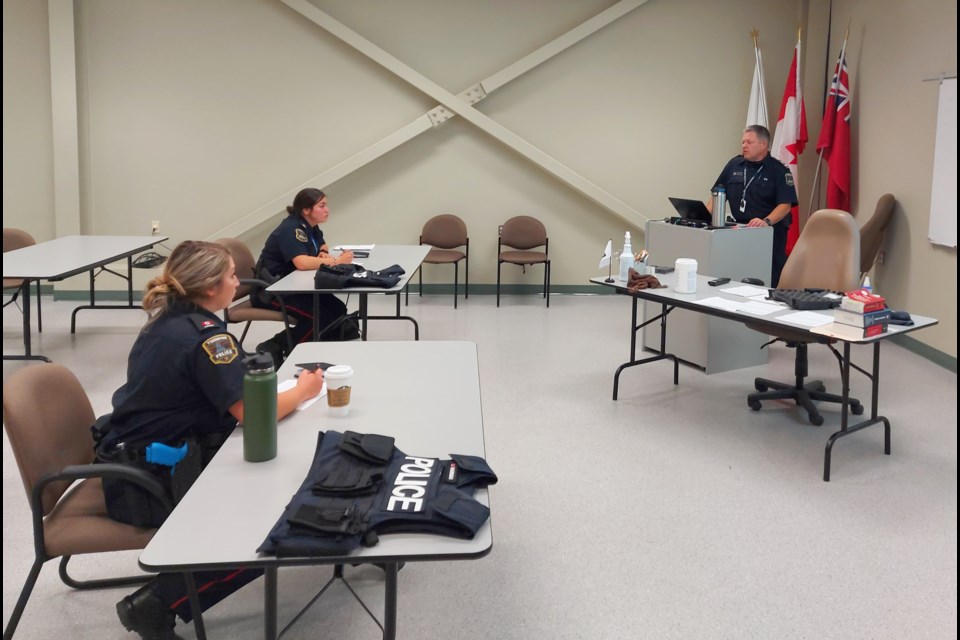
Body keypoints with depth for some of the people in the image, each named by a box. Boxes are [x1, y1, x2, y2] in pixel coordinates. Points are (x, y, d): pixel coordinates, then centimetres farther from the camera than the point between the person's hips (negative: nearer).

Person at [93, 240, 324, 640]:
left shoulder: (167, 322, 7)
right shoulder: (205, 335, -20)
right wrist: (302, 390, -4)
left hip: (136, 461, 9)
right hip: (150, 480, -9)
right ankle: (155, 605, -6)